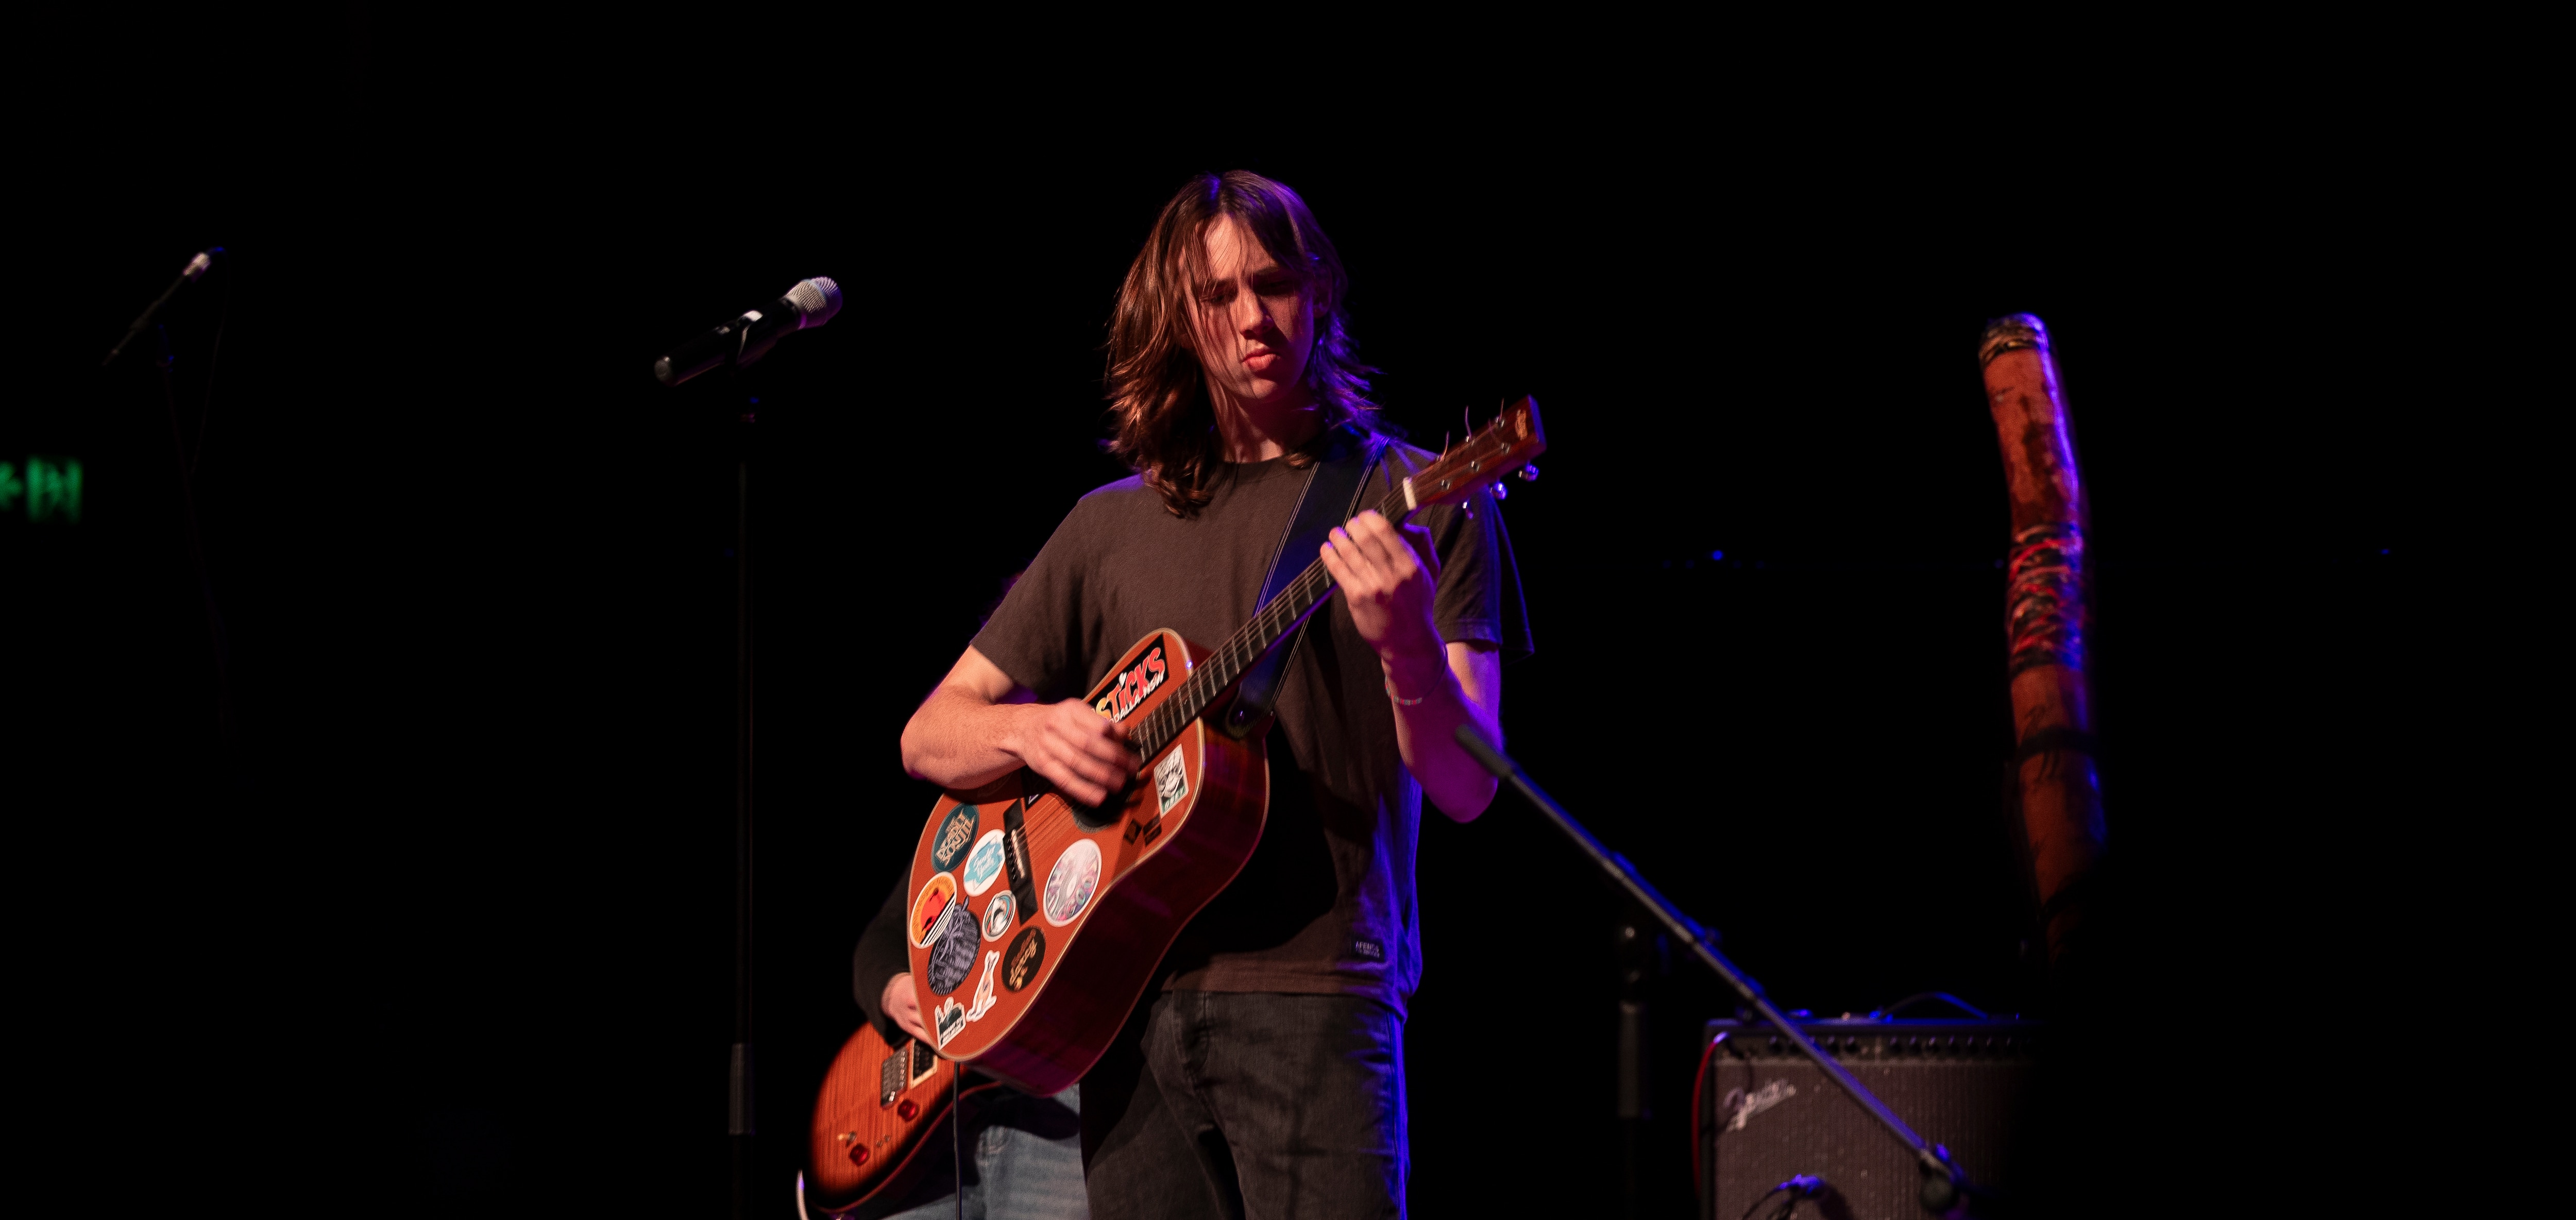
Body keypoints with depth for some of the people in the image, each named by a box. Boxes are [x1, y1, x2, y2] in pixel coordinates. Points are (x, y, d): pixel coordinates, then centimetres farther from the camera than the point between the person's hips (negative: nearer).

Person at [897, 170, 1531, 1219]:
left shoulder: (1418, 503, 4)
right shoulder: (1113, 525, 15)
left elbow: (1465, 790, -4)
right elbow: (928, 737, 18)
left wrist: (1408, 649, -24)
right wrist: (1032, 730, -3)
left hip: (1313, 986, -4)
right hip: (1129, 998, 4)